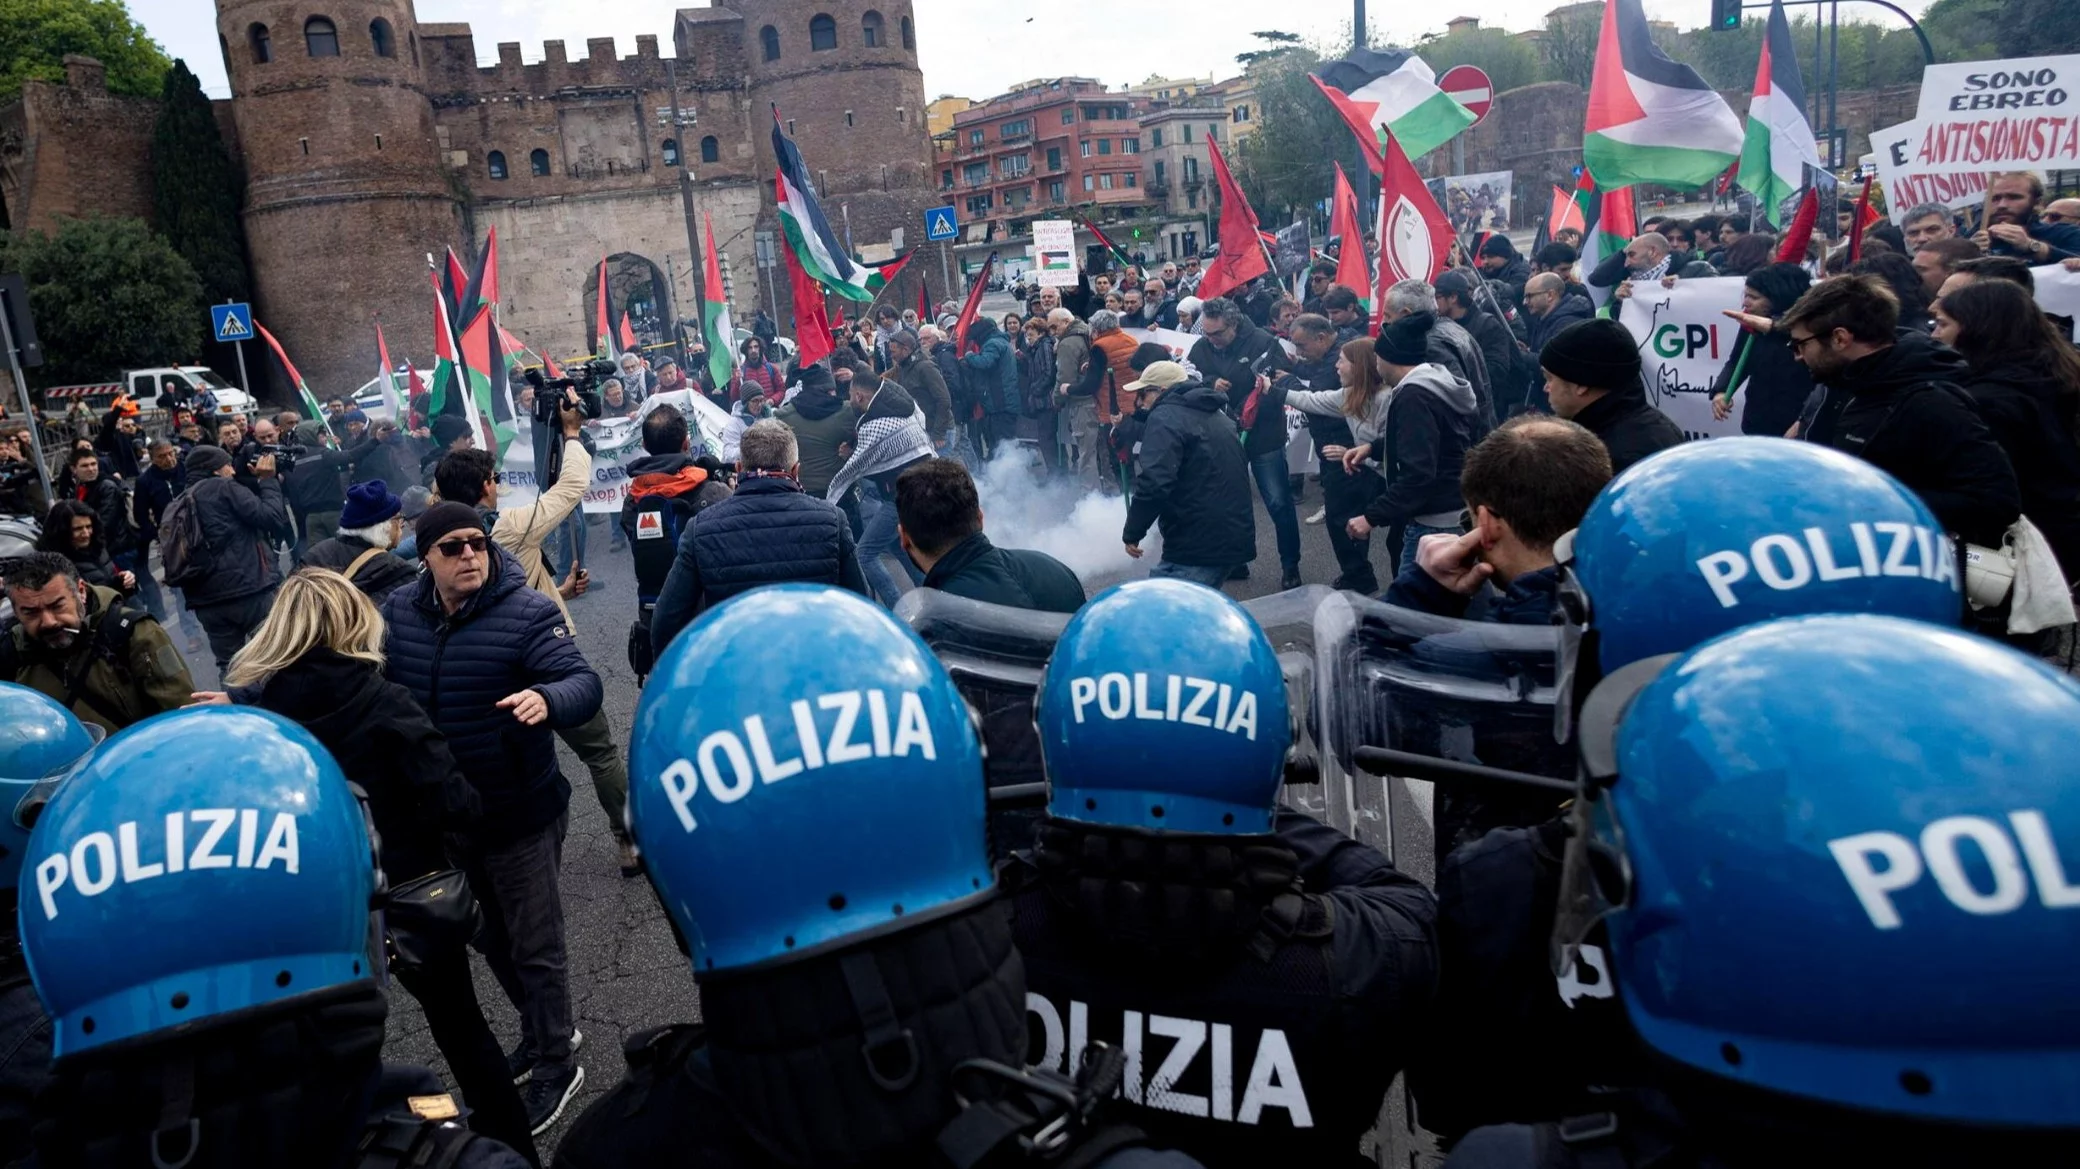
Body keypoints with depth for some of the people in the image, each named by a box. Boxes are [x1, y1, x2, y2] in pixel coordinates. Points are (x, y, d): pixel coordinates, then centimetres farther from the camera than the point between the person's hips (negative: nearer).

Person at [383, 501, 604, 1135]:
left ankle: (557, 1065, 28)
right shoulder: (399, 611, -4)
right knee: (490, 939, 24)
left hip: (520, 814, -6)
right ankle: (544, 1030, 47)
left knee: (534, 947, 8)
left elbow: (583, 684, -30)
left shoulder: (527, 612, -20)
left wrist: (547, 699, -53)